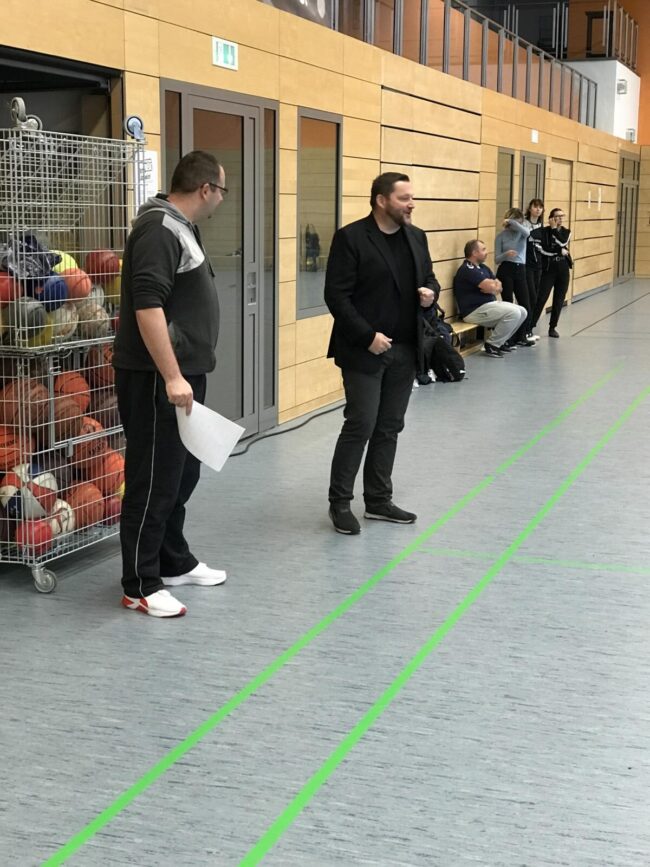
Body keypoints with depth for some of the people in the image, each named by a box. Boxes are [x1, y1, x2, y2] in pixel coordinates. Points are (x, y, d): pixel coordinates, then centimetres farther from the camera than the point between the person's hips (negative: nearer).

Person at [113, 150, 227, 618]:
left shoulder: (180, 227, 16)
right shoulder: (159, 230, -17)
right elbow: (147, 306, -26)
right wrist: (172, 377, -28)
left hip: (183, 373, 10)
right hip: (157, 379, -10)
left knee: (183, 473, 18)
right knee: (154, 480, -3)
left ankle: (175, 562, 32)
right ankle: (141, 586, 6)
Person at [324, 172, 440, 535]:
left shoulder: (417, 237, 10)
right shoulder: (351, 237, -11)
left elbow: (429, 277, 20)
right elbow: (336, 295, -14)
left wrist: (431, 292, -5)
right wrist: (367, 336, -19)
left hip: (405, 350, 6)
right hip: (365, 350, -6)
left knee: (390, 427, 11)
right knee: (360, 426, -5)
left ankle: (379, 500, 21)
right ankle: (340, 502, 8)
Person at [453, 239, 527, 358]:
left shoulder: (483, 267, 17)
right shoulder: (467, 269, -15)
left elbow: (498, 287, 10)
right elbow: (490, 287, -22)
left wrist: (492, 286, -15)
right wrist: (494, 283, 2)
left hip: (489, 304, 10)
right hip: (474, 310, -10)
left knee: (522, 312, 4)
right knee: (513, 313, -22)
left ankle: (501, 341, 13)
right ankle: (492, 345, -11)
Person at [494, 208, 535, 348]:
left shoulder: (522, 231, 8)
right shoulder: (501, 236, 0)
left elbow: (526, 232, -20)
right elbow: (497, 259, -4)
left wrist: (511, 222, -21)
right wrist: (506, 254, -23)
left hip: (520, 270, 4)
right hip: (505, 271, -4)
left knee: (525, 306, 4)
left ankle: (520, 337, 19)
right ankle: (509, 338, 7)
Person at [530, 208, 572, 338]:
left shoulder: (566, 232, 9)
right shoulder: (545, 231, -3)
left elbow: (563, 243, -13)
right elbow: (545, 250, -16)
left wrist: (554, 229, -11)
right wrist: (560, 251, -12)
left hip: (563, 270, 4)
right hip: (549, 269, -4)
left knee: (559, 300, 5)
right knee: (541, 298, -10)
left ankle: (553, 327, 15)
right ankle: (530, 326, -9)